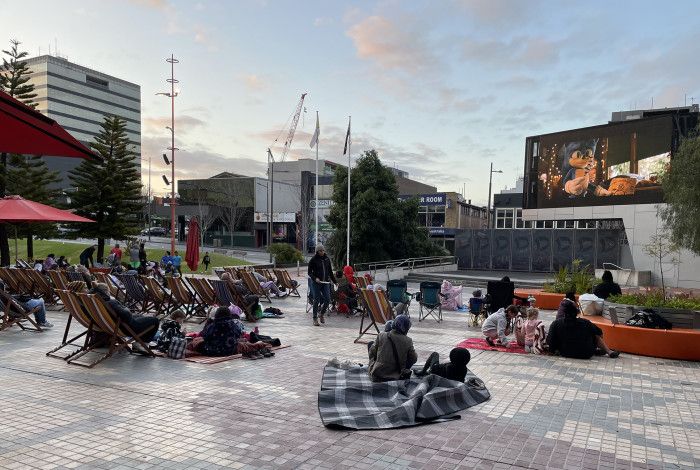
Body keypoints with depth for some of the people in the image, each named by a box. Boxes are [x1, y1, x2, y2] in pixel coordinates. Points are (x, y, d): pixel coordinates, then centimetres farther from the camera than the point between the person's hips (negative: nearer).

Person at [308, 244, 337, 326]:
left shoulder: (327, 259, 9)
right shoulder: (313, 260, -4)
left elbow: (330, 272, 16)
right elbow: (309, 272, -2)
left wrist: (335, 281, 13)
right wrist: (315, 278, -19)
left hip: (326, 282, 4)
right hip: (316, 283, -4)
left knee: (327, 300, -3)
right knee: (316, 300, -1)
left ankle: (322, 314, 21)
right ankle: (315, 319, 10)